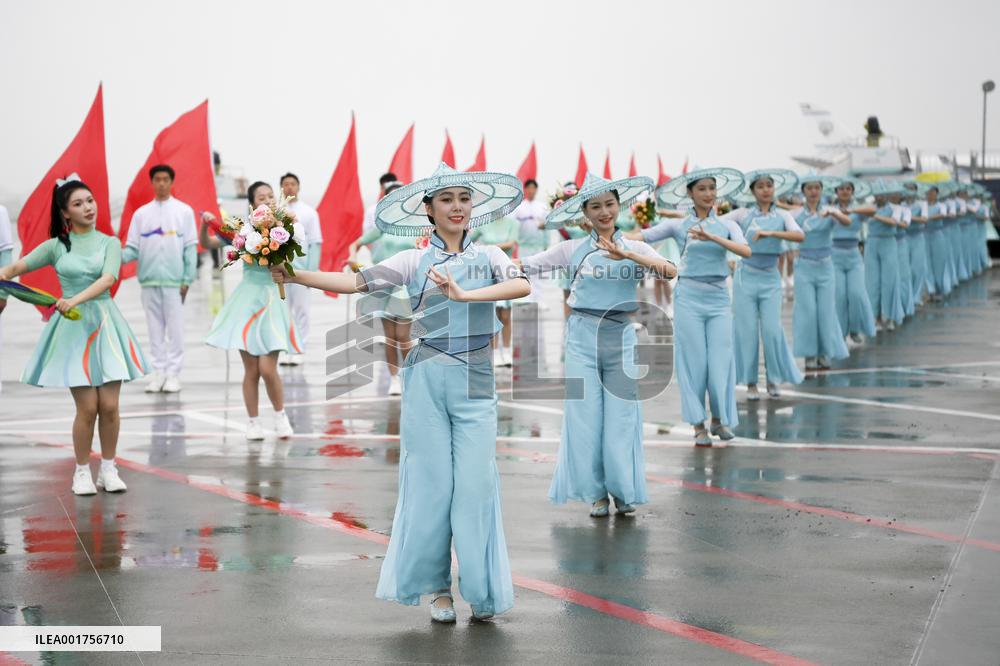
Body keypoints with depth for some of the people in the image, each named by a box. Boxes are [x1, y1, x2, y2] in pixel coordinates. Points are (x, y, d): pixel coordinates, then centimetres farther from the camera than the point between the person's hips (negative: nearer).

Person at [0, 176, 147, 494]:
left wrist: (75, 299, -27)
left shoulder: (109, 243, 4)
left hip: (105, 325, 1)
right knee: (87, 407, -6)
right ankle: (82, 471, 11)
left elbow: (108, 279, -13)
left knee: (109, 406, -2)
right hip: (72, 328, -1)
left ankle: (108, 468, 15)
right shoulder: (56, 246, 6)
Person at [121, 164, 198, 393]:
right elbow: (133, 248, 6)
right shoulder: (141, 213, 9)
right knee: (155, 329, 6)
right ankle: (158, 372, 10)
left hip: (174, 281, -2)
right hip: (149, 280, 2)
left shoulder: (184, 211, 4)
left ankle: (173, 374, 3)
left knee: (174, 329, -1)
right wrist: (120, 256, -16)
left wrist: (188, 280, -5)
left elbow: (191, 247, 1)